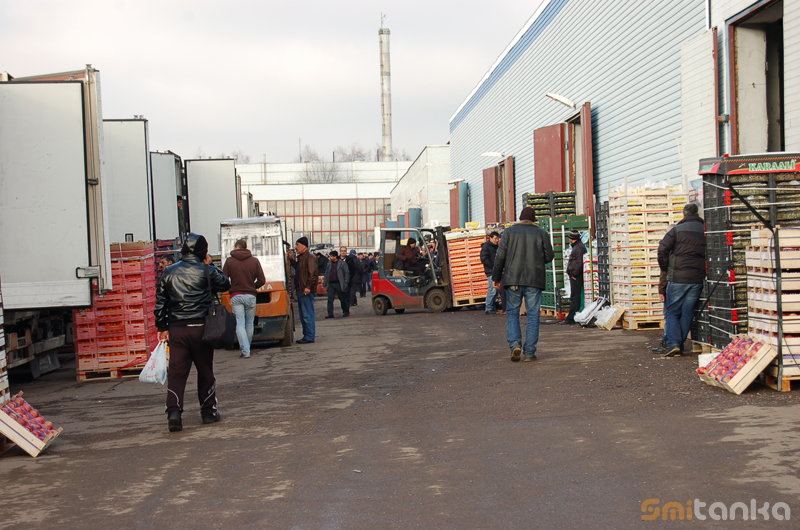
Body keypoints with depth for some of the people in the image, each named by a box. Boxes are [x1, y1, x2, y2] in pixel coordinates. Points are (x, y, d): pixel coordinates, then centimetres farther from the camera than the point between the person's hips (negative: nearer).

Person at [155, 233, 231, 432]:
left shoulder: (169, 272, 7)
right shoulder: (206, 271, -4)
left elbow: (160, 302, 9)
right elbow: (225, 284, 12)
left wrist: (162, 327, 16)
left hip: (176, 328, 2)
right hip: (200, 327, -2)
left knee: (176, 372, -1)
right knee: (205, 372, 12)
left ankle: (173, 410, -19)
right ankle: (208, 412, 21)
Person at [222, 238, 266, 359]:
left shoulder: (229, 261, -1)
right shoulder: (254, 261, 3)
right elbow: (262, 280, -1)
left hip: (236, 296, -1)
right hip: (250, 296, 1)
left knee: (240, 324, -2)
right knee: (249, 324, 13)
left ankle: (245, 351, -12)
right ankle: (247, 348, 21)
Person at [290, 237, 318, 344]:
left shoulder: (309, 258, -13)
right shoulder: (300, 258, 17)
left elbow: (313, 274, -18)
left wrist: (308, 287, -23)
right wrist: (291, 260, 21)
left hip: (307, 291, -10)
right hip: (300, 290, 10)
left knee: (308, 315, -7)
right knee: (302, 315, 14)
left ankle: (310, 337, -3)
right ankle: (306, 335, 21)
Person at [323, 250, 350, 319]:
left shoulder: (342, 263, -6)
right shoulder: (329, 263, 9)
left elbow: (347, 273, -4)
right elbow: (326, 273, 13)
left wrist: (346, 283, -10)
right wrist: (324, 283, 10)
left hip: (338, 284, -4)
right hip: (331, 284, 4)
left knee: (342, 299, 8)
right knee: (330, 299, -3)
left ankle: (346, 312, 24)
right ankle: (330, 314, 0)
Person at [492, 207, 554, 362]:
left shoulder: (509, 232, 5)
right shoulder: (541, 234, 6)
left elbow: (500, 256, -1)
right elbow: (549, 256, 5)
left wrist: (496, 277, 5)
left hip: (513, 279, 0)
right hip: (534, 280, 0)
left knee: (512, 312, 9)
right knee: (533, 315, 4)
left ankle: (515, 344, -10)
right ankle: (529, 352, 2)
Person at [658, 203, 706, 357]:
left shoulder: (677, 230, -2)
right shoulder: (705, 231, 7)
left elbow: (662, 249, -9)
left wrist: (665, 269, 4)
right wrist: (703, 272, 16)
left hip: (678, 277, -3)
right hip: (698, 279, 3)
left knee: (672, 311, 4)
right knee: (687, 313, 9)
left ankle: (673, 343, -11)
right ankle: (680, 345, 10)